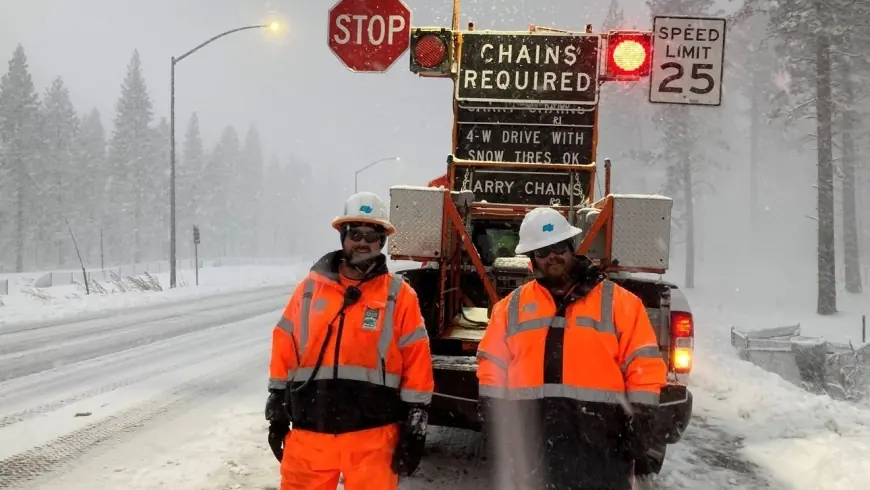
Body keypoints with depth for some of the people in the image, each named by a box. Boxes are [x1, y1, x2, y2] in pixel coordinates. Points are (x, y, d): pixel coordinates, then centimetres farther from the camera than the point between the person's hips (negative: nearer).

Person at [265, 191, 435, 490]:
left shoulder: (399, 295, 0)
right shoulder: (310, 289, 6)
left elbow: (416, 363, -1)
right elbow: (284, 351, 10)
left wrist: (414, 429, -3)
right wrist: (277, 413, 9)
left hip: (372, 436, -2)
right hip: (310, 433, 2)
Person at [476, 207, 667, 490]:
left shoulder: (617, 302, 1)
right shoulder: (512, 307, 9)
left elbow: (644, 367, -1)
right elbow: (493, 370, 10)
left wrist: (636, 432, -6)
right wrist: (500, 432, 4)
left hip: (600, 447, -2)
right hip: (533, 449, 3)